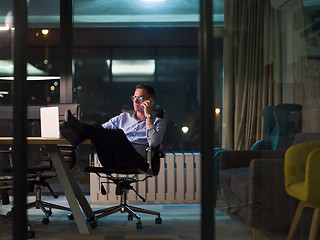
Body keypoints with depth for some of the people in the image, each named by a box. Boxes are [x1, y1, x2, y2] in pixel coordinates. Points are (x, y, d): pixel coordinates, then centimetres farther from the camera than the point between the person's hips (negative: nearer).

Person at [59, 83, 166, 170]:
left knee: (119, 133, -33)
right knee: (95, 126, -21)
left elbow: (153, 142, -2)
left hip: (136, 161, -4)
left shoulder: (159, 122, 20)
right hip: (111, 162, 4)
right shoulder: (123, 117, 32)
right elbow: (101, 130, 21)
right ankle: (76, 135, -51)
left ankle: (80, 128, -46)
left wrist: (148, 115, 2)